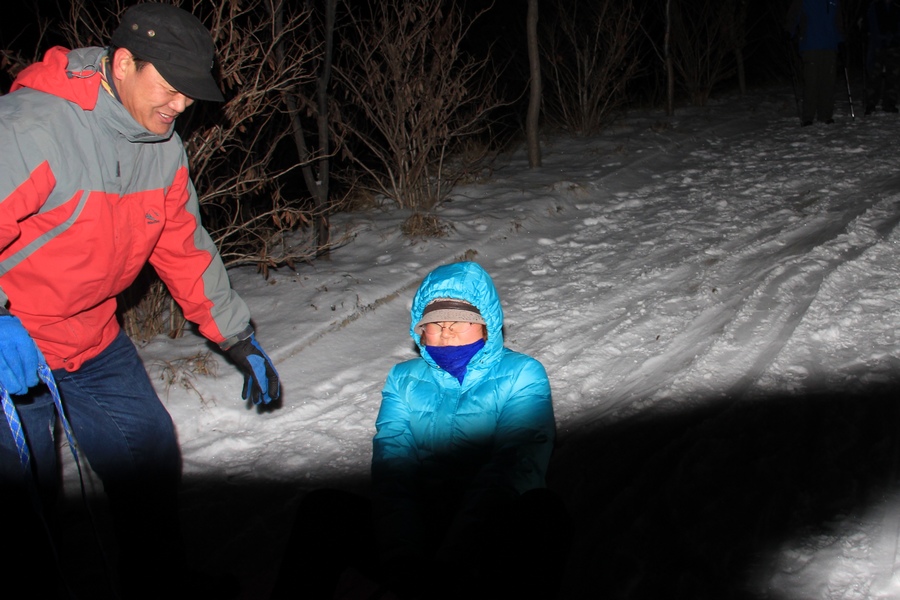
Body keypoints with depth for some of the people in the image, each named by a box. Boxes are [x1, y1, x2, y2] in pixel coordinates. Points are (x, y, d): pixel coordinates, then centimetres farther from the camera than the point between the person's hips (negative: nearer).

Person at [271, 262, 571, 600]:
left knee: (543, 508, -35)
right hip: (418, 527, 2)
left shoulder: (522, 375, 5)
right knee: (322, 506, -21)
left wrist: (447, 569, -27)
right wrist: (403, 565, -23)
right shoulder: (404, 380, 14)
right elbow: (392, 473, -3)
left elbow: (512, 471, -12)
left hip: (492, 538, -2)